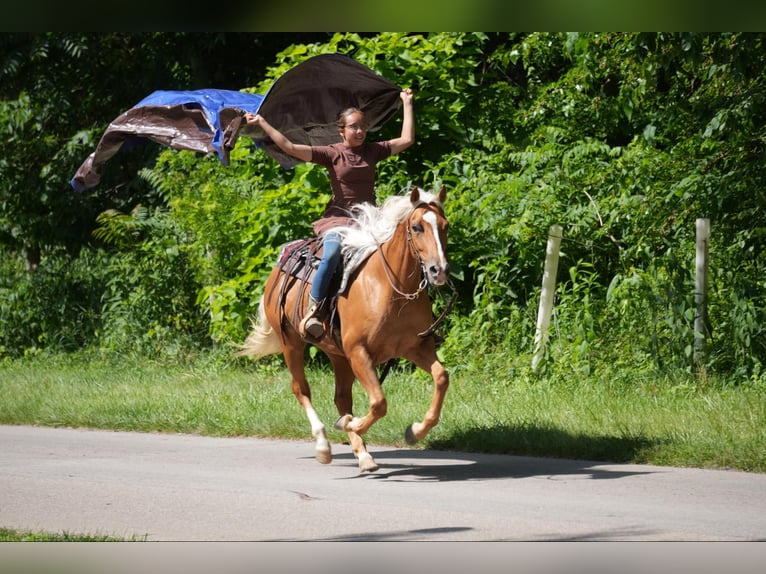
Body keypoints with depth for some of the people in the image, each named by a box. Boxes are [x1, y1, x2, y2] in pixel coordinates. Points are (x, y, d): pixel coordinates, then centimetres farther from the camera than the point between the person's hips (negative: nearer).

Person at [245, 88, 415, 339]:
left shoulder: (373, 151, 13)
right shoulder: (332, 154, 2)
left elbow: (407, 140, 12)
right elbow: (290, 147, -5)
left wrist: (407, 104, 15)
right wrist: (262, 123, -7)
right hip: (338, 219, -4)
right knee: (332, 254, -35)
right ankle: (312, 311, -31)